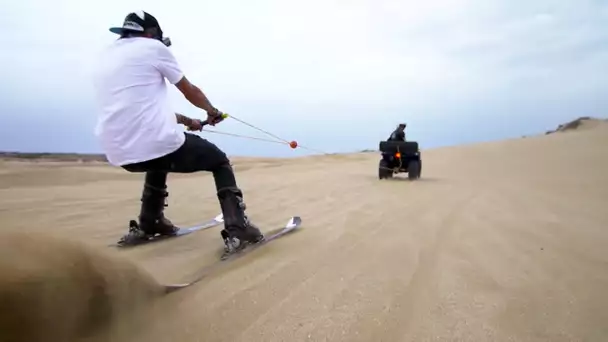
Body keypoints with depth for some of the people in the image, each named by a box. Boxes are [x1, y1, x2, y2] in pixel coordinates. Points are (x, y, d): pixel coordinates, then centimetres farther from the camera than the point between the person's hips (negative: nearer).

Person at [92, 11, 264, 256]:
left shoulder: (106, 58, 23)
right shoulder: (152, 47, 4)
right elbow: (190, 91, 13)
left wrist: (185, 121, 38)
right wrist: (211, 111, 33)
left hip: (119, 154, 7)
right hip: (158, 143, -7)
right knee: (220, 162, 14)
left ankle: (147, 226, 41)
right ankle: (237, 231, -3)